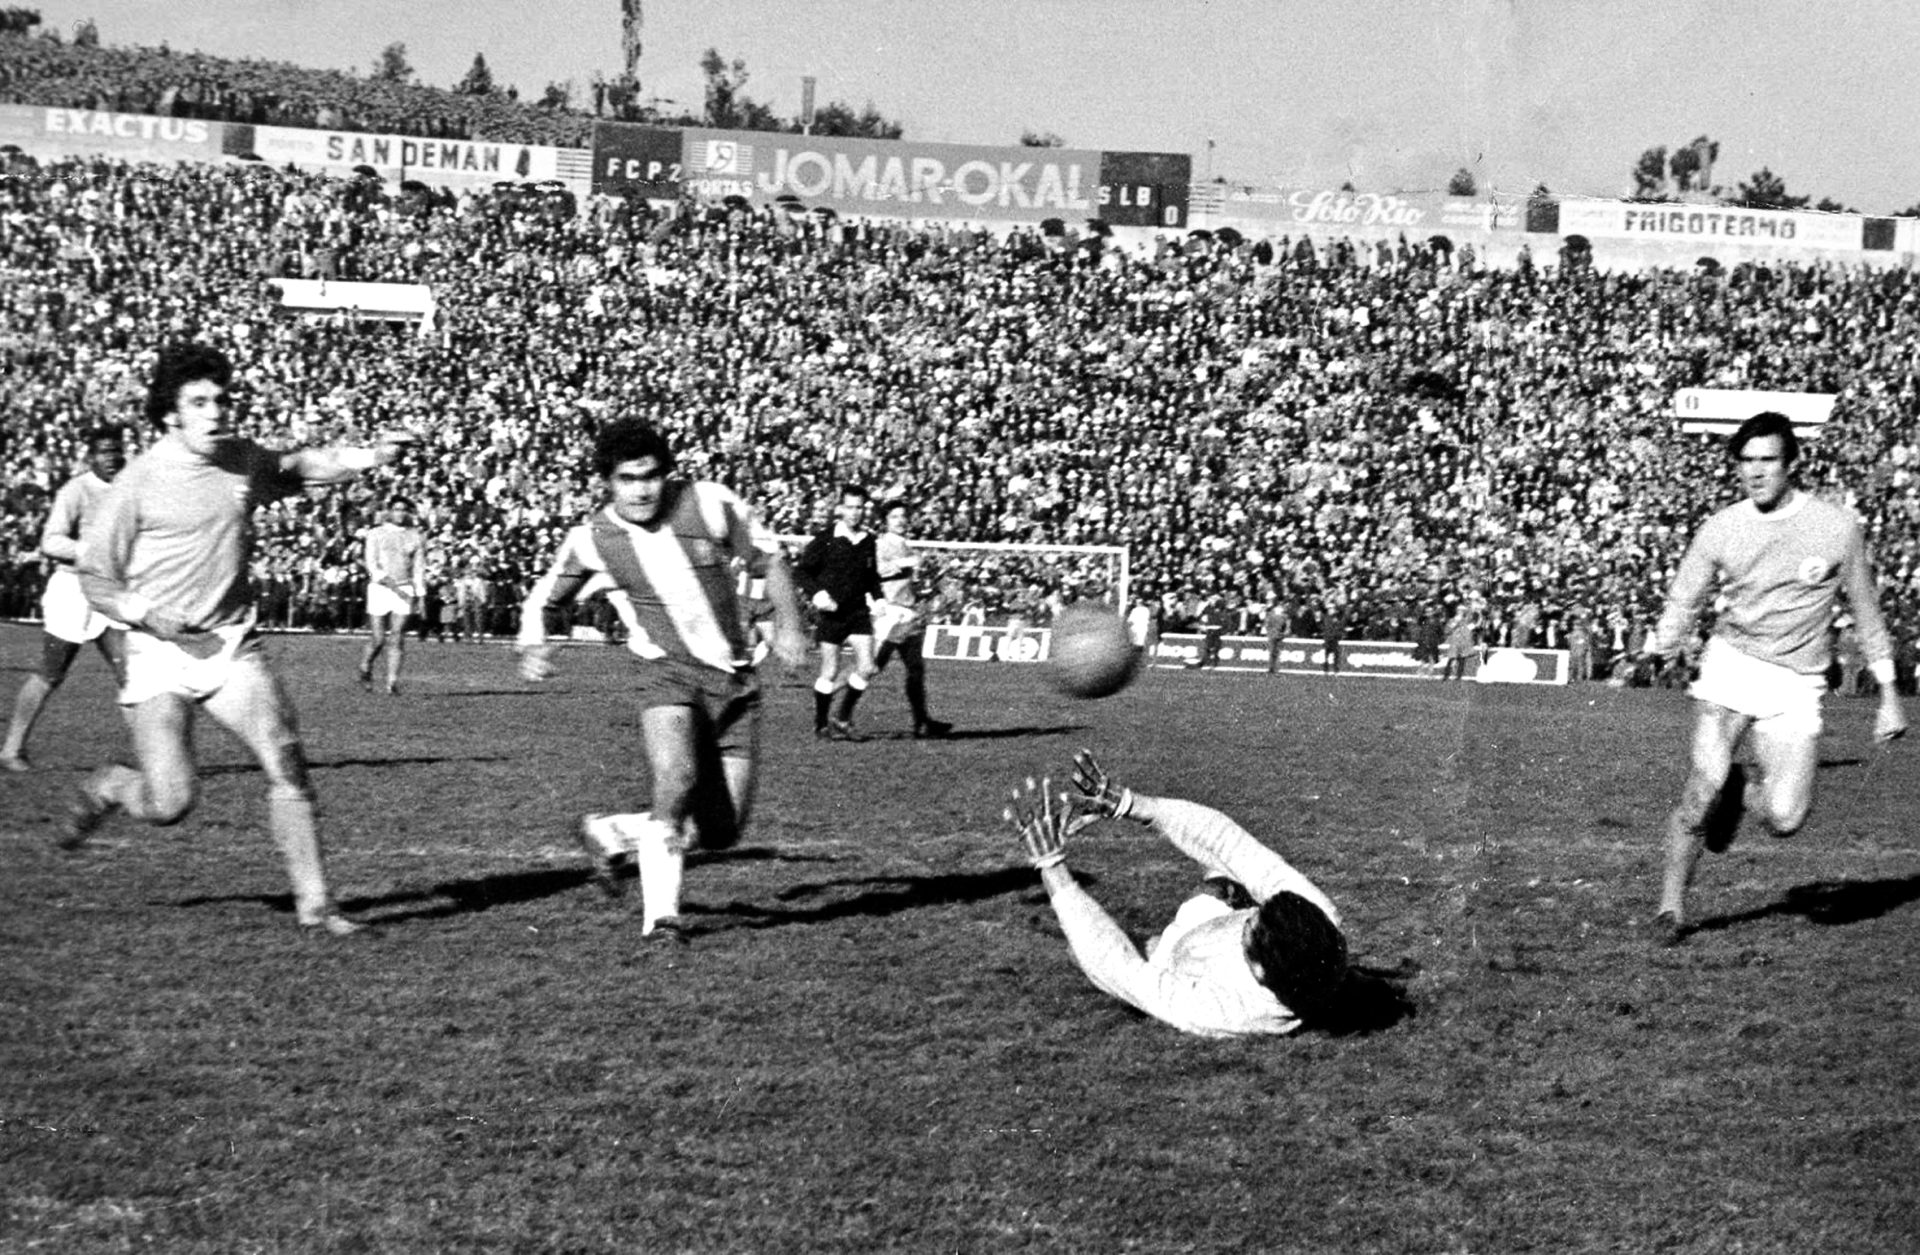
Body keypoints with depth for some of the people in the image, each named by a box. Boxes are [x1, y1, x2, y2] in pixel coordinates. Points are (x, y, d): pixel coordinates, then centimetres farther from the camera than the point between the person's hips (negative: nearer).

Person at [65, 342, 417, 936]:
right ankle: (107, 788, 25)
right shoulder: (139, 481, -8)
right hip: (160, 654, -4)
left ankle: (312, 901, -5)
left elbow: (301, 465, 24)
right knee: (169, 805, -10)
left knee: (287, 763, -13)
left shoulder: (242, 459, 6)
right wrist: (144, 613, -18)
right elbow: (94, 577, -1)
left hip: (233, 647, 4)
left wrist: (369, 456, 7)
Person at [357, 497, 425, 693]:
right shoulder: (375, 534, 2)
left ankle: (392, 683, -7)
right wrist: (392, 586, -17)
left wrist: (420, 597, 4)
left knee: (397, 639, -7)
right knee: (377, 639, -2)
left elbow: (419, 568, 11)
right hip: (379, 588, -1)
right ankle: (365, 669, 26)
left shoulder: (416, 537, 9)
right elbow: (371, 564, -6)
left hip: (405, 590, 1)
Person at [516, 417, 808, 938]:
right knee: (677, 778, -32)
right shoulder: (591, 541, -6)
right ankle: (660, 914, -21)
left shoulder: (710, 504, -7)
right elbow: (541, 600, 10)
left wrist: (787, 624, 1)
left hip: (735, 680, 2)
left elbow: (767, 558, 9)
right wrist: (532, 646, -9)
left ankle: (610, 835, 24)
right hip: (668, 675, -2)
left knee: (723, 831, 0)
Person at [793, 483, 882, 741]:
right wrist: (816, 594, -18)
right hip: (830, 613, -4)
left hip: (858, 611, 4)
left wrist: (878, 599, 6)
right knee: (830, 672, 0)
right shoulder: (825, 539, -8)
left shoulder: (868, 540, 7)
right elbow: (800, 570, -4)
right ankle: (821, 724, 16)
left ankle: (842, 717, 14)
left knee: (866, 668, -5)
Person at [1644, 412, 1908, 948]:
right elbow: (1683, 602, 8)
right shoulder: (1719, 530, 1)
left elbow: (1866, 613, 8)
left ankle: (1742, 791, 24)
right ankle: (1672, 905, -3)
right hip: (1731, 663, 0)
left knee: (1784, 819, -12)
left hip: (1796, 687, 0)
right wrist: (1659, 647, -12)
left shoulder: (1837, 527, -2)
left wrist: (1889, 696, 8)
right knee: (1704, 784, -20)